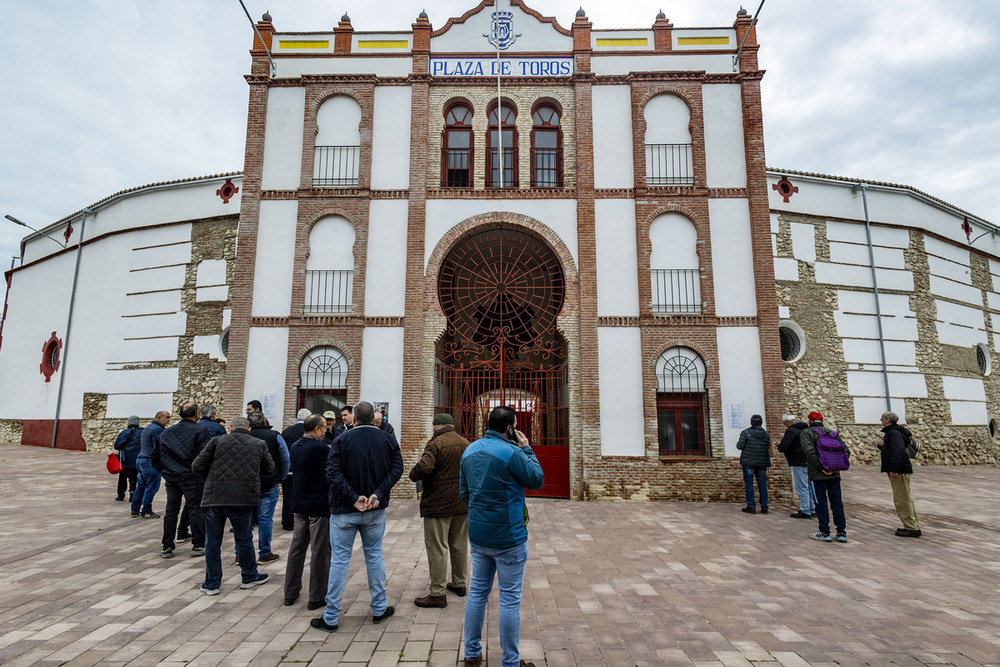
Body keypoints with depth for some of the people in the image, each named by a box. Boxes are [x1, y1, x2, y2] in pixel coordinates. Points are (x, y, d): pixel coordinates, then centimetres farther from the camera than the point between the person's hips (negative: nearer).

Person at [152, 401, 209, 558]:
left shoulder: (167, 432, 10)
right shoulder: (199, 432, -9)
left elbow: (155, 455, 13)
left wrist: (165, 472, 18)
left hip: (171, 478, 5)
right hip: (192, 479, -5)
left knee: (170, 511, 13)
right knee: (196, 510, 3)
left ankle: (167, 547, 17)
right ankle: (198, 545, 6)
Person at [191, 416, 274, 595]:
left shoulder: (217, 441, 5)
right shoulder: (259, 444, 8)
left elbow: (197, 466, 2)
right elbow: (269, 469, 15)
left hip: (214, 497, 0)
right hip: (242, 498, 0)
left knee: (212, 541, 13)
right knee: (244, 539, 15)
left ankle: (212, 583, 21)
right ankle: (250, 577, 28)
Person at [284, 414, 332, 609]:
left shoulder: (294, 446, 5)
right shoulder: (322, 449, -20)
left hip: (299, 504, 7)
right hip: (319, 505, -7)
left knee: (297, 547, 17)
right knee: (319, 551, 3)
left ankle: (290, 593, 27)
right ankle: (317, 597, 12)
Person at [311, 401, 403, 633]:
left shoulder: (342, 441, -9)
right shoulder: (387, 440, -1)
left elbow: (333, 473, -18)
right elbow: (396, 468, -8)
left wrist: (353, 498, -16)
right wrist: (378, 494, -13)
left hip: (344, 511, -2)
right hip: (376, 510, 2)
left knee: (339, 560, 6)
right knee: (375, 556, 15)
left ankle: (331, 618, 16)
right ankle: (380, 609, 25)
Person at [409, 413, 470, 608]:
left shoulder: (436, 444, -15)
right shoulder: (466, 443, 7)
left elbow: (424, 467, -27)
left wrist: (413, 475, -8)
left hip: (438, 505, -7)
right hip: (462, 503, 7)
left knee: (437, 548, 0)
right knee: (459, 545, 18)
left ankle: (438, 594, 6)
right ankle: (460, 583, 30)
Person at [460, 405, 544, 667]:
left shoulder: (470, 451, 5)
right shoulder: (511, 452, -20)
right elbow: (537, 480, -9)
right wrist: (527, 449, -2)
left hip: (477, 534, 7)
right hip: (507, 537, -7)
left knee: (478, 591, 18)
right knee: (510, 598, 6)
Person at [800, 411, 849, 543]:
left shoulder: (806, 432, -4)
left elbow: (809, 451, -19)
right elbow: (846, 450, 5)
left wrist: (820, 467, -14)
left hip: (817, 475, -5)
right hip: (834, 474, 5)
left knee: (821, 503, 2)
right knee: (837, 502, 11)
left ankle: (825, 532, 6)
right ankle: (841, 533, 14)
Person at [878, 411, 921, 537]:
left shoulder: (894, 433, -15)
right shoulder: (890, 432, 18)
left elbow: (899, 451, -26)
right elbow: (889, 449, 25)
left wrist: (893, 469, -27)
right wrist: (881, 444, 2)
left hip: (899, 471, -11)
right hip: (899, 470, 11)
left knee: (901, 500, -7)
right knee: (905, 499, 15)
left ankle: (911, 528, -3)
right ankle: (914, 526, 22)